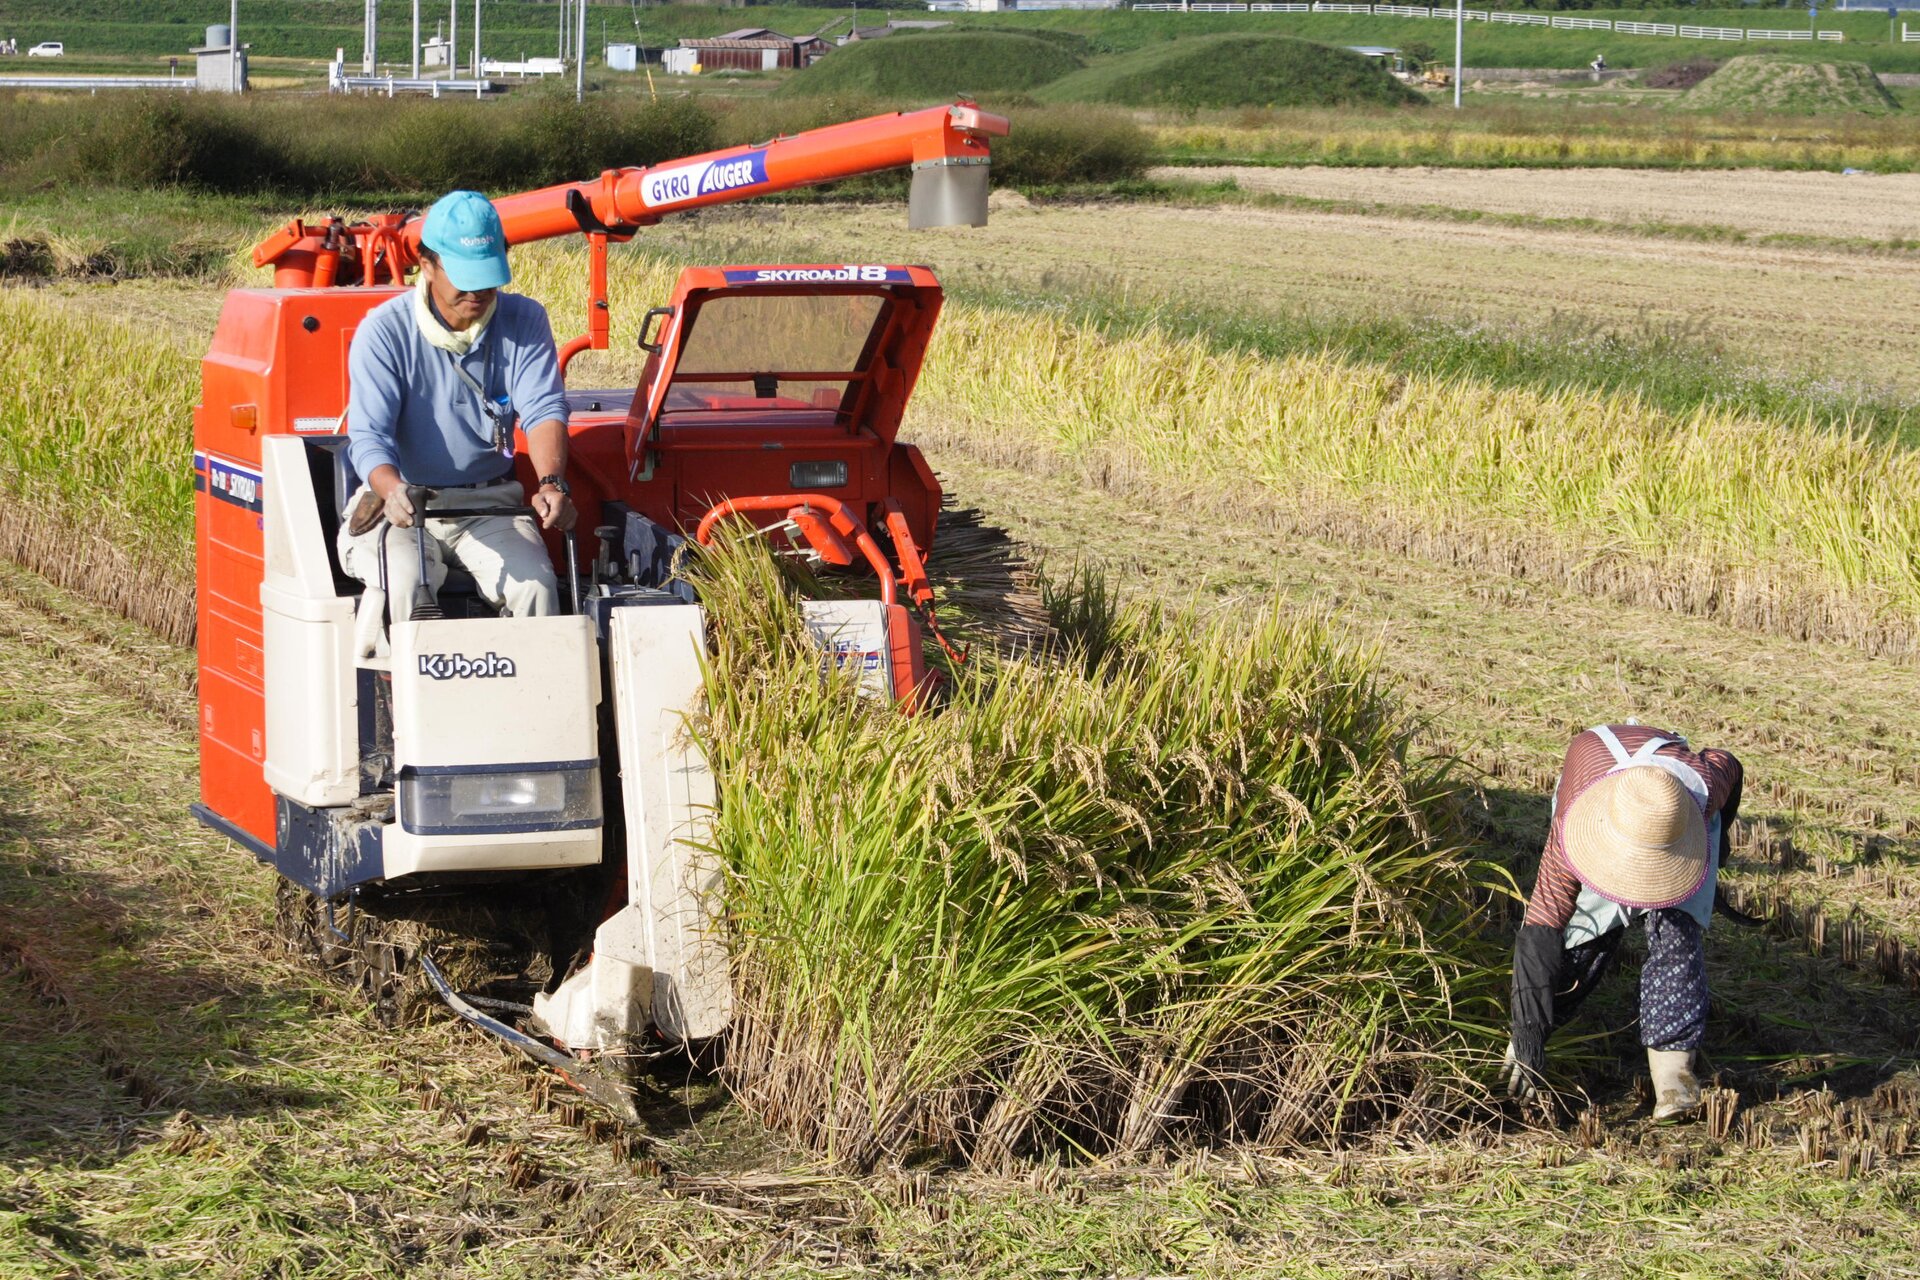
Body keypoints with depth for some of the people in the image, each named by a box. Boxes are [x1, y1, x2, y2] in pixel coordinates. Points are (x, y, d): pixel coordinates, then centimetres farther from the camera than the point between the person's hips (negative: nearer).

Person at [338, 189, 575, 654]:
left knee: (534, 585, -25)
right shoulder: (385, 331, -7)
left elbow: (544, 410, -9)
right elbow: (368, 433, -15)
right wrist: (392, 490, -38)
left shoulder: (523, 322, 2)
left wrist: (551, 482, -31)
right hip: (401, 504, -2)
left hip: (489, 503, 2)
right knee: (402, 582, -33)